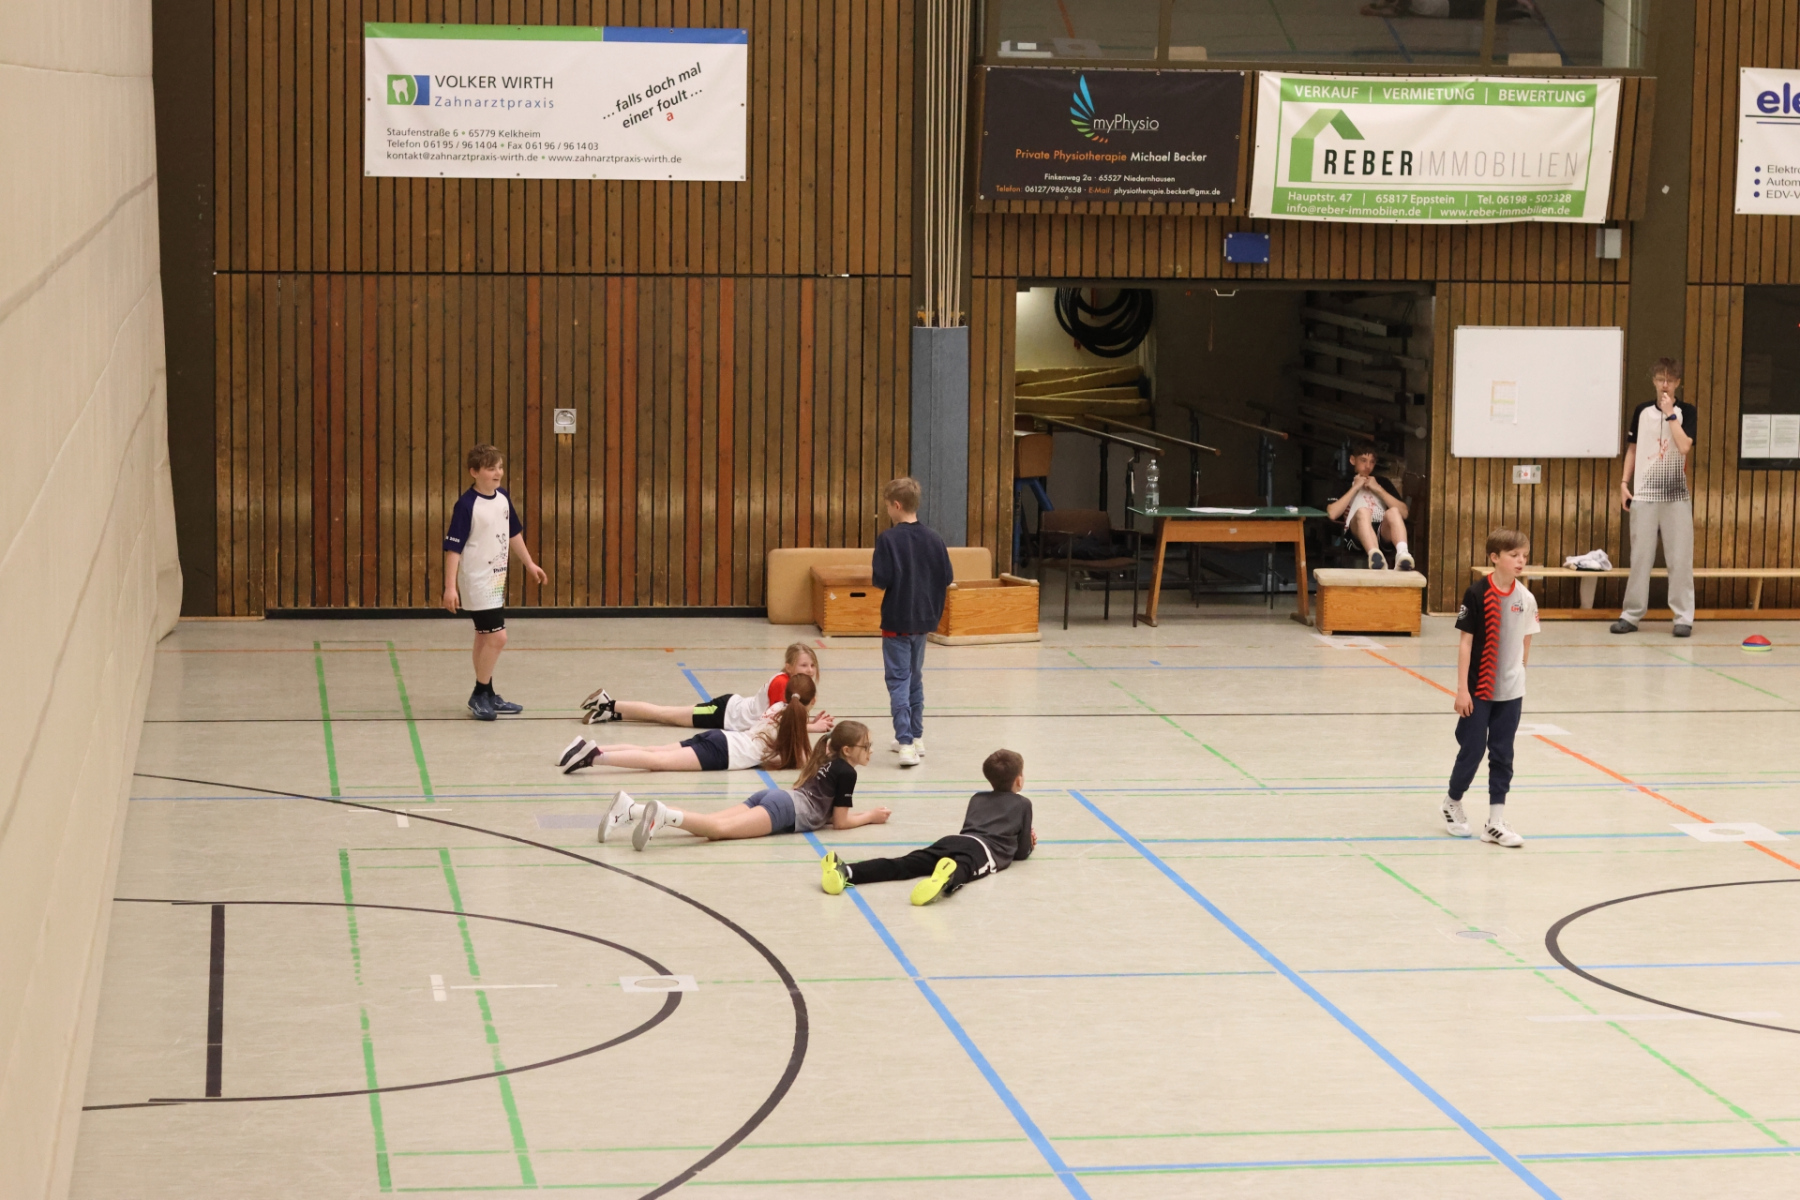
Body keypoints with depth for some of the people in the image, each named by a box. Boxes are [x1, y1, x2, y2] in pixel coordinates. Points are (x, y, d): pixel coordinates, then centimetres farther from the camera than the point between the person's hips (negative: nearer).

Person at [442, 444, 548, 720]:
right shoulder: (466, 505, -18)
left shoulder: (503, 498, 4)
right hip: (477, 581, -8)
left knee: (485, 637, 16)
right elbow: (453, 547, -18)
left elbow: (514, 533, 19)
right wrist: (450, 587, -21)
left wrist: (529, 564, 24)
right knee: (497, 636, -12)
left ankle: (487, 696, 25)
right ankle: (479, 695, 2)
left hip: (496, 580, 8)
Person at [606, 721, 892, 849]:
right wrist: (869, 817, 18)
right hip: (787, 808, -8)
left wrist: (861, 814, 37)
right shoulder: (846, 771, 4)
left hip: (769, 796, 8)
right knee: (721, 828, -29)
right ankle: (664, 814, -53)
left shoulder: (827, 763, 31)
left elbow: (826, 810, 41)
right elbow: (840, 822, 4)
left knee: (709, 825, -12)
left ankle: (632, 808, -26)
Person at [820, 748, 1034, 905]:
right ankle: (946, 879, -76)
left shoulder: (977, 798, 38)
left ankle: (845, 872, -40)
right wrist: (1028, 841, 46)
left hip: (954, 839, 4)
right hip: (986, 849, -4)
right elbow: (1021, 853, 21)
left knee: (905, 864, -16)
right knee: (963, 868, -38)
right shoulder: (1023, 804, 24)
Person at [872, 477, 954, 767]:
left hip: (896, 620, -6)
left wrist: (873, 578, 2)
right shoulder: (933, 538, -1)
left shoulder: (888, 539, -16)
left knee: (898, 680, -4)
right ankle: (915, 737, 30)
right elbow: (947, 577, 2)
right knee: (915, 678, 20)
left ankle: (906, 743, -15)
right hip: (923, 618, 6)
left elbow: (882, 579, -20)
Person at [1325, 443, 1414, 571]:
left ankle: (1402, 555, -58)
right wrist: (1355, 488, 6)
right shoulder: (1344, 485, 23)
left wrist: (1378, 489, 7)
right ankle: (1375, 556, -64)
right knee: (1362, 511, -35)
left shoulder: (1383, 482, 29)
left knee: (1393, 511, -31)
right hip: (1358, 534, -2)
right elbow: (1332, 514, 2)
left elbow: (1404, 513, 14)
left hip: (1384, 532, 2)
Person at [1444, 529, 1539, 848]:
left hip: (1510, 692, 4)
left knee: (1502, 756, 6)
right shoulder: (1478, 594, -12)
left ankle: (1496, 822, 12)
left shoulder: (1526, 598, -1)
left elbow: (1524, 643, 11)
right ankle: (1453, 804, 29)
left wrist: (1520, 675, 14)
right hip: (1478, 690, -4)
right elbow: (1466, 642, -11)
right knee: (1472, 749, 4)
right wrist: (1462, 689, -12)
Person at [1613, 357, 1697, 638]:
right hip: (1644, 493, 2)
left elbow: (1684, 446, -16)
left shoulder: (1686, 412, -1)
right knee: (1640, 557, 5)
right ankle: (1631, 614, 10)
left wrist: (1670, 413, -15)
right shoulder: (1642, 411, 6)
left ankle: (1683, 617, 3)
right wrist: (1624, 483, 5)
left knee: (1680, 557, -2)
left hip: (1676, 494, -2)